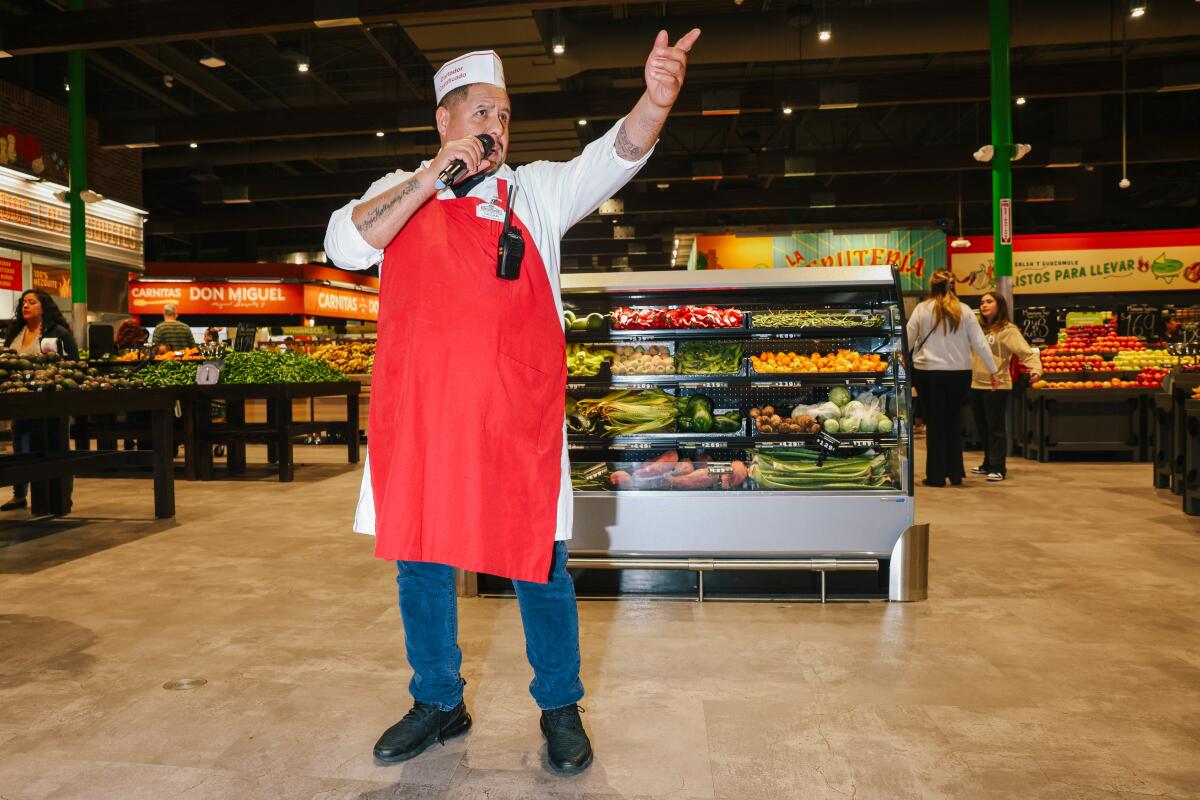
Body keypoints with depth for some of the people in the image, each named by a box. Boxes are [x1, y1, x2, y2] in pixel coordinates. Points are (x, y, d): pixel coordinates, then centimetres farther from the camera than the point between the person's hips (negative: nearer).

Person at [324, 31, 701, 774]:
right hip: (417, 412, 2)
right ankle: (438, 703, 34)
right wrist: (434, 174, -11)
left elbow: (609, 161, -7)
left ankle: (560, 708, 26)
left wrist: (655, 103, -27)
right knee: (420, 561, 12)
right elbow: (345, 245, -5)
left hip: (515, 413, -2)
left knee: (537, 562, 6)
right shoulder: (400, 194, 12)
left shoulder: (535, 190, 8)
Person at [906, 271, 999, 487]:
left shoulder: (922, 309, -2)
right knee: (954, 422, 14)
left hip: (928, 372, -2)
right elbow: (980, 343, 3)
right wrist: (993, 371, 9)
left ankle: (936, 476, 8)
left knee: (935, 423, 6)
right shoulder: (965, 311, 2)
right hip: (960, 373, 2)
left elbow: (907, 341, 1)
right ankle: (955, 474, 19)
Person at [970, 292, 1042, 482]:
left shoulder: (1008, 330, -7)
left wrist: (1036, 369, -33)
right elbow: (970, 353, 25)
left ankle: (998, 468, 5)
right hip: (976, 385, 7)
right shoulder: (979, 329, 14)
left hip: (997, 386, -7)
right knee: (982, 427, 14)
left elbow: (1027, 352, -17)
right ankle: (988, 464, 27)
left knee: (996, 428, -2)